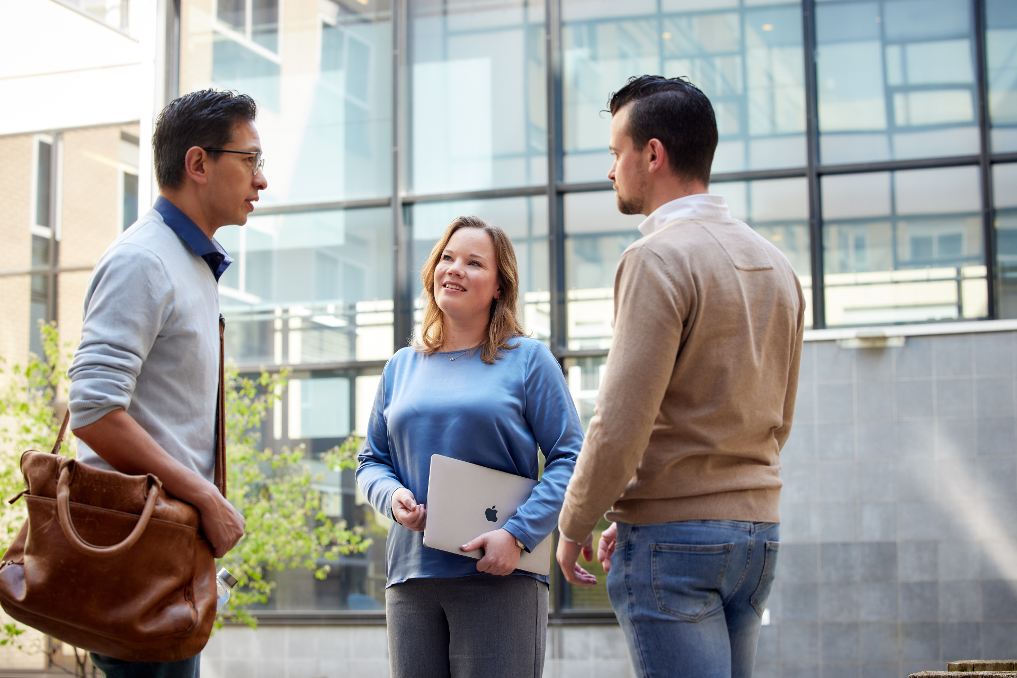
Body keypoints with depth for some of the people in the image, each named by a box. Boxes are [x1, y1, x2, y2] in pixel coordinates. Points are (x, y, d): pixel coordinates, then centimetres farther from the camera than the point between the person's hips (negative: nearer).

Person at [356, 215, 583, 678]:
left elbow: (569, 459, -2)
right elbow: (371, 461, 21)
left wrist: (519, 534, -13)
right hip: (411, 575, 4)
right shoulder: (401, 367, 16)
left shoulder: (528, 359, 3)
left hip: (498, 577, -4)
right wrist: (392, 496, -3)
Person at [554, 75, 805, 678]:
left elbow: (621, 424, -18)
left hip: (675, 538, -8)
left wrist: (574, 526, -3)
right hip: (759, 526, 8)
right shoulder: (776, 265, 12)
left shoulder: (660, 258, -13)